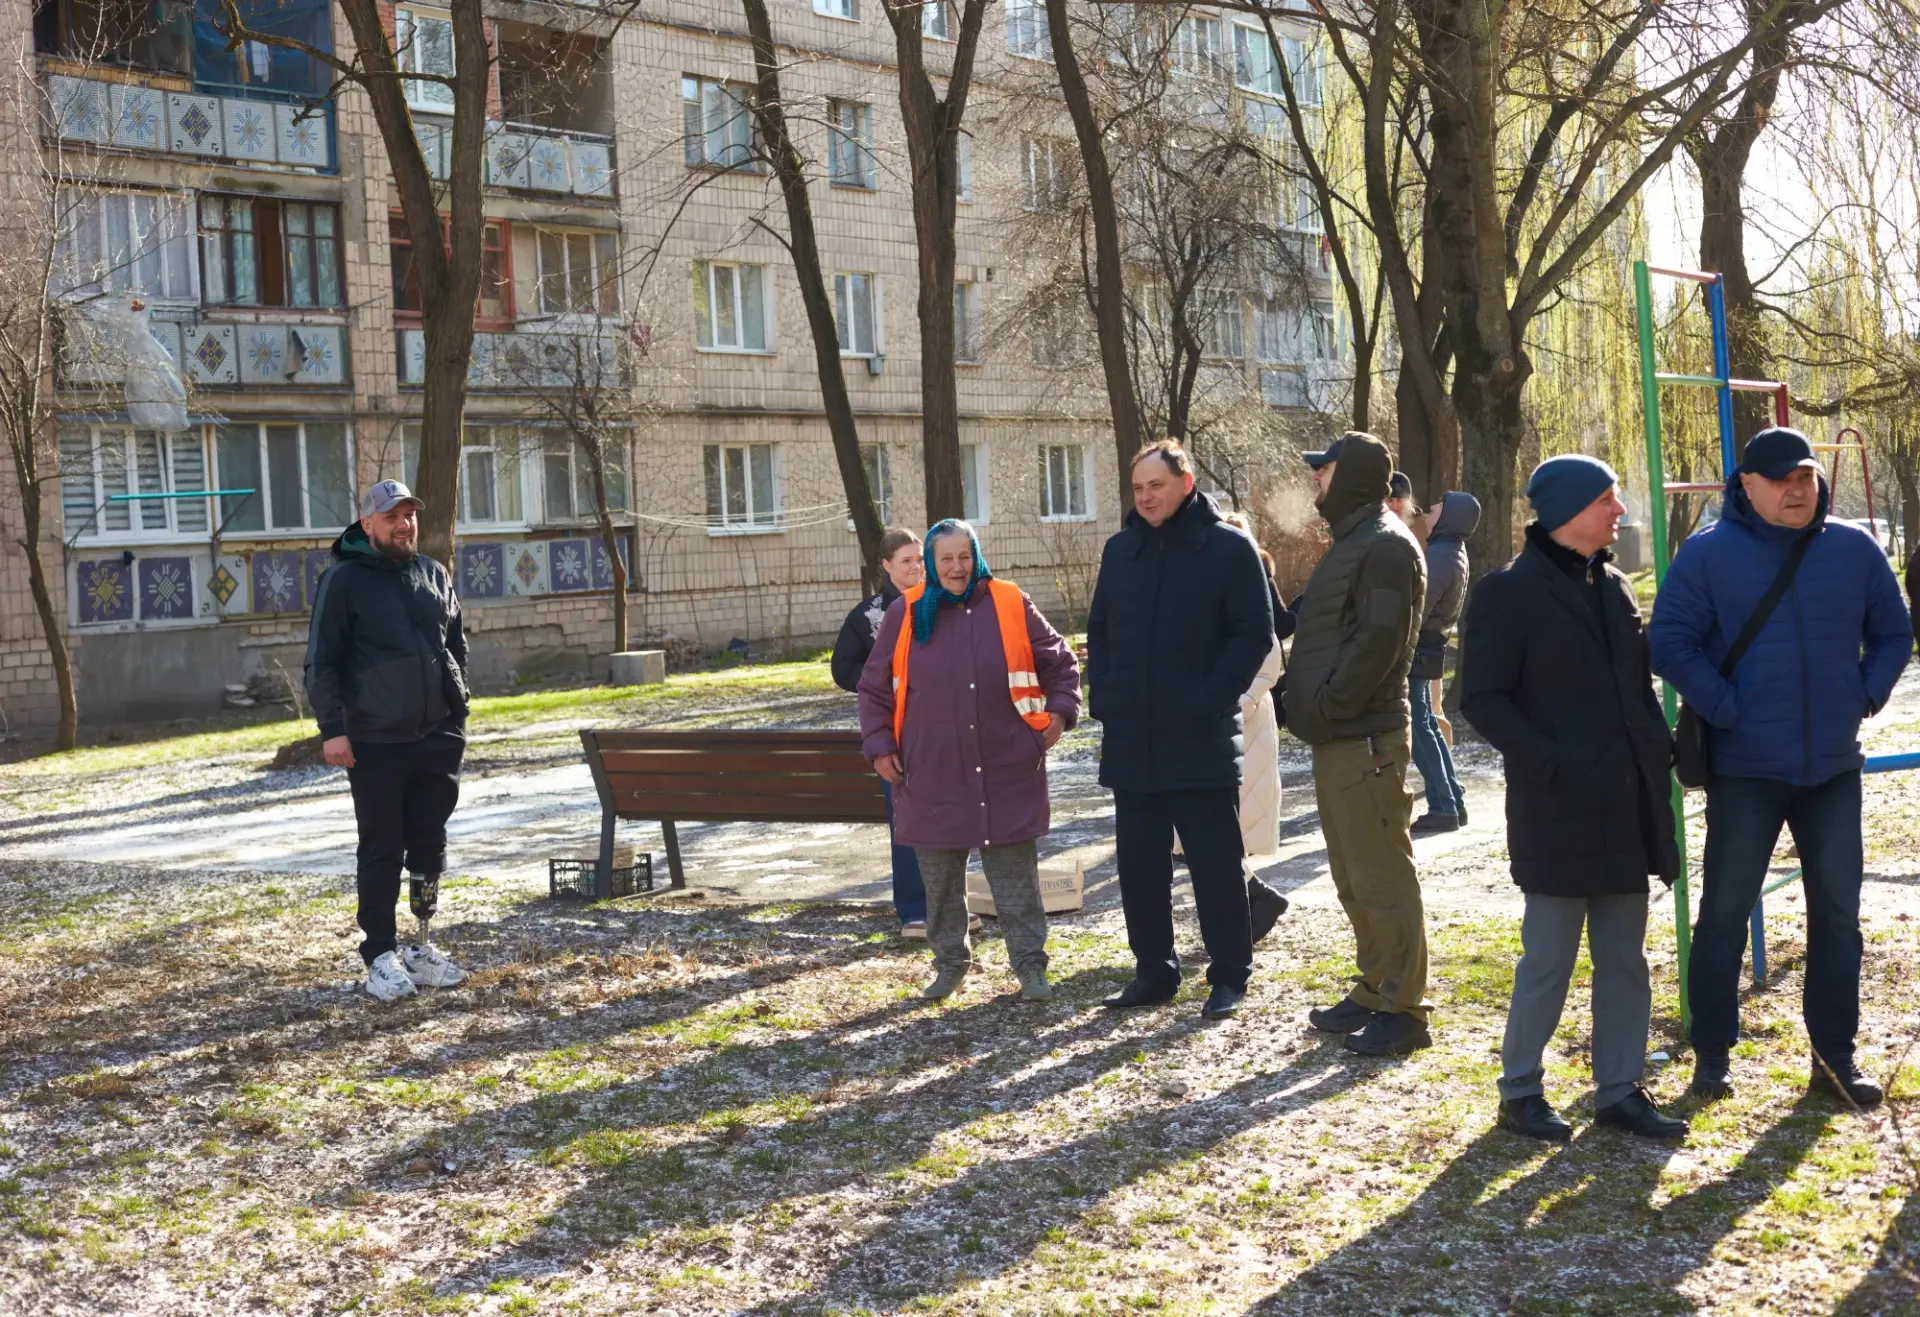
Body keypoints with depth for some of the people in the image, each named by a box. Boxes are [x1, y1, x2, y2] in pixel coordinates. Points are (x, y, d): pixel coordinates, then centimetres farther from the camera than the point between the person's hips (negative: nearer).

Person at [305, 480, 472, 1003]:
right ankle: (381, 954, 9)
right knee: (382, 851, 1)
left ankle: (423, 946, 21)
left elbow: (457, 648, 20)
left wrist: (458, 714, 13)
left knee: (430, 846, 10)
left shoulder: (435, 576, 12)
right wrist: (332, 729, -12)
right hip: (376, 743, -5)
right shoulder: (344, 580, -4)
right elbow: (321, 662, -6)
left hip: (437, 739, 5)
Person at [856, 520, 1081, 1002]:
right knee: (940, 880, 11)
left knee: (1015, 876, 3)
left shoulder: (1011, 605, -1)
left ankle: (1030, 965, 13)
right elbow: (875, 688, 9)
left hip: (1006, 772, -1)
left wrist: (1060, 711, -2)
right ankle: (949, 963, 26)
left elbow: (1059, 663, 11)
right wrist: (879, 745, 1)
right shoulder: (905, 614, 1)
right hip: (932, 777, 1)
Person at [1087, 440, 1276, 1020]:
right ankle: (1153, 971, 22)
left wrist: (1211, 700, -15)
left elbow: (1254, 634, -6)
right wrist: (1105, 696, 4)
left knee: (1215, 863, 2)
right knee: (1138, 863, 10)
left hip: (1201, 742, -5)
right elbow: (1099, 630, 18)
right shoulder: (1121, 549, 11)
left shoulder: (1228, 548, -5)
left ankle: (1229, 975, 13)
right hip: (1130, 741, 5)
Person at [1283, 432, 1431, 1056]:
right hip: (1336, 737, 11)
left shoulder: (1386, 546, -13)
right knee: (1353, 876, 17)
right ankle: (1375, 990, 27)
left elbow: (1377, 642, -21)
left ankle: (1403, 1009, 2)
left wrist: (1326, 707, -17)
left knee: (1381, 876, -5)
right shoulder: (1351, 541, 19)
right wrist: (1300, 694, 12)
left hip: (1366, 739, -11)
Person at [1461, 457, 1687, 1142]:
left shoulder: (1614, 586, 14)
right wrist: (1545, 761, -18)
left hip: (1627, 804, 7)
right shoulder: (1509, 593, -9)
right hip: (1557, 807, -7)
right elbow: (1482, 697, -11)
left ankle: (1619, 1088, 22)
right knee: (1549, 958, -1)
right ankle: (1519, 1090, 14)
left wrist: (1660, 748, 8)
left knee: (1625, 958, 11)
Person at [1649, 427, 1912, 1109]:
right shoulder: (1708, 554, -7)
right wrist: (1725, 711, -14)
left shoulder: (1855, 550, 3)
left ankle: (1834, 1055, 21)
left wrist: (1865, 697, 1)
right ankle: (1713, 1053, 17)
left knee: (1837, 913, 9)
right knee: (1724, 912, 4)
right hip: (1744, 769, -3)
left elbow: (1893, 634, 13)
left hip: (1835, 767, 3)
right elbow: (1669, 644, -8)